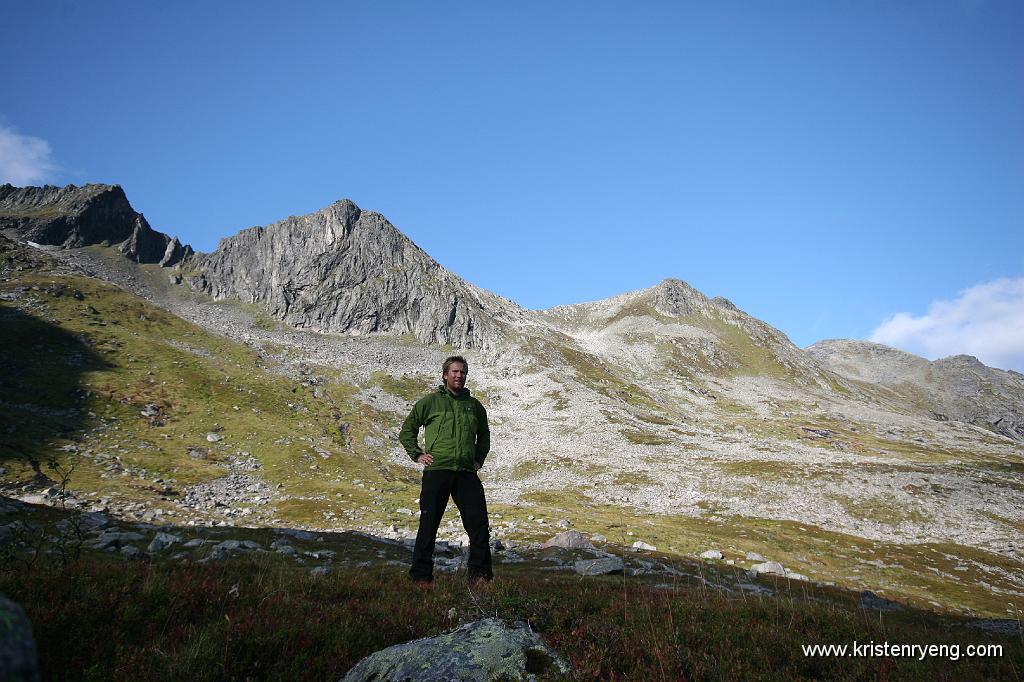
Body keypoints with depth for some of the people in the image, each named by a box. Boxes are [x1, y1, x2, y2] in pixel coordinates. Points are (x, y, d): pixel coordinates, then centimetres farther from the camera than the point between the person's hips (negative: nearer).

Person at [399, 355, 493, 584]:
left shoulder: (474, 405, 16)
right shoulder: (430, 401, 6)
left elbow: (484, 435, 31)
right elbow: (407, 430, 12)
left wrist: (479, 459, 19)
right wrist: (417, 454, 2)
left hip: (467, 473, 3)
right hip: (437, 471, -3)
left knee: (479, 525, -1)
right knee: (429, 525, 1)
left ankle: (480, 574, 11)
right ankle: (421, 575, 13)